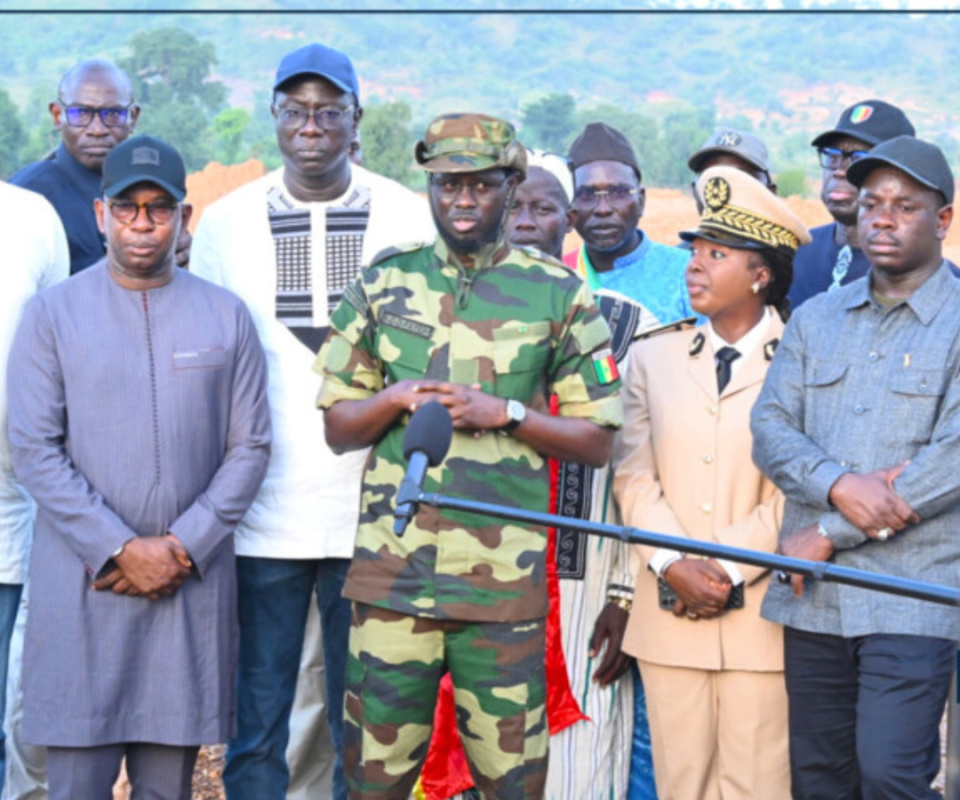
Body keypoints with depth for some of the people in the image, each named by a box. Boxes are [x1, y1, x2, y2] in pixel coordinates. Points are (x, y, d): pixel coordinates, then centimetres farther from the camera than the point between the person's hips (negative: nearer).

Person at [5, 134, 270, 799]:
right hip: (82, 582, -2)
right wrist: (120, 550, -12)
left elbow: (251, 447, 5)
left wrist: (184, 547, -8)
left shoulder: (226, 316, 9)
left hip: (194, 584, 2)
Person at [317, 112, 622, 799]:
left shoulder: (559, 296, 3)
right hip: (391, 572, 2)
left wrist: (504, 413, -12)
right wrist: (396, 398, -9)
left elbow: (597, 441, 3)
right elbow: (338, 428, 12)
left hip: (504, 583, -1)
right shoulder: (383, 286, 9)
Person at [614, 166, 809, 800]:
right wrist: (674, 567, -11)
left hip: (761, 613, -3)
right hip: (669, 618, 3)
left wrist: (729, 571, -12)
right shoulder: (654, 358, 12)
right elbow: (634, 476, 3)